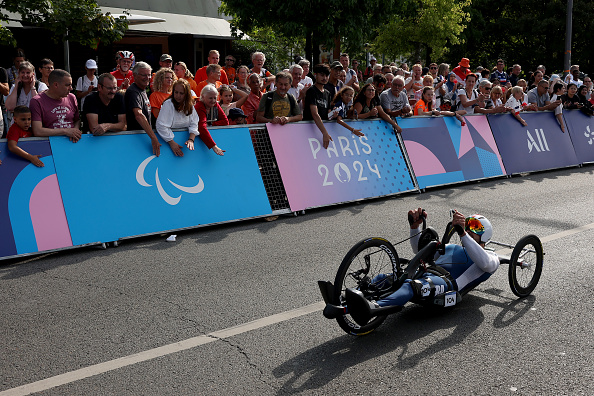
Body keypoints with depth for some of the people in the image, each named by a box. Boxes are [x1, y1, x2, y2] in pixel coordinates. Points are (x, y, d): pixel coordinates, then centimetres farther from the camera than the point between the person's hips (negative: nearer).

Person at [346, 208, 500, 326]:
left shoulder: (491, 257, 21)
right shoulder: (451, 248, 41)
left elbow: (485, 263, -6)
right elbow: (420, 249, 38)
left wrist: (463, 233, -18)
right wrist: (415, 226, 18)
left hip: (448, 281, -7)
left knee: (413, 285, -38)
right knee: (383, 279, -20)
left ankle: (372, 308, -64)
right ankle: (343, 303, -42)